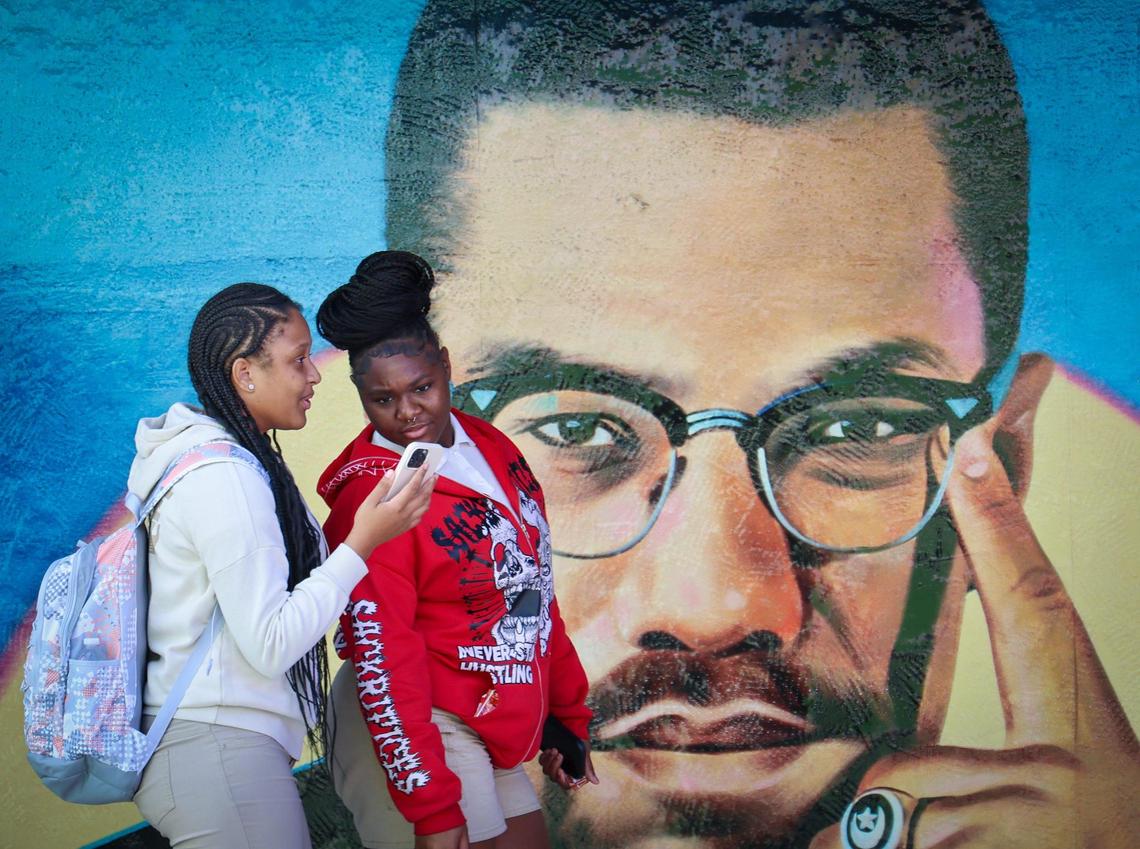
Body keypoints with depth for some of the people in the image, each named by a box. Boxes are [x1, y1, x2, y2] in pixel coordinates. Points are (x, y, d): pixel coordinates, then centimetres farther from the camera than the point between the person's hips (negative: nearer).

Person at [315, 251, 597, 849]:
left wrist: (566, 716, 15)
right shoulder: (369, 493, -17)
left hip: (500, 731, 7)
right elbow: (383, 662, -19)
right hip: (416, 733, -7)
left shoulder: (491, 449, 5)